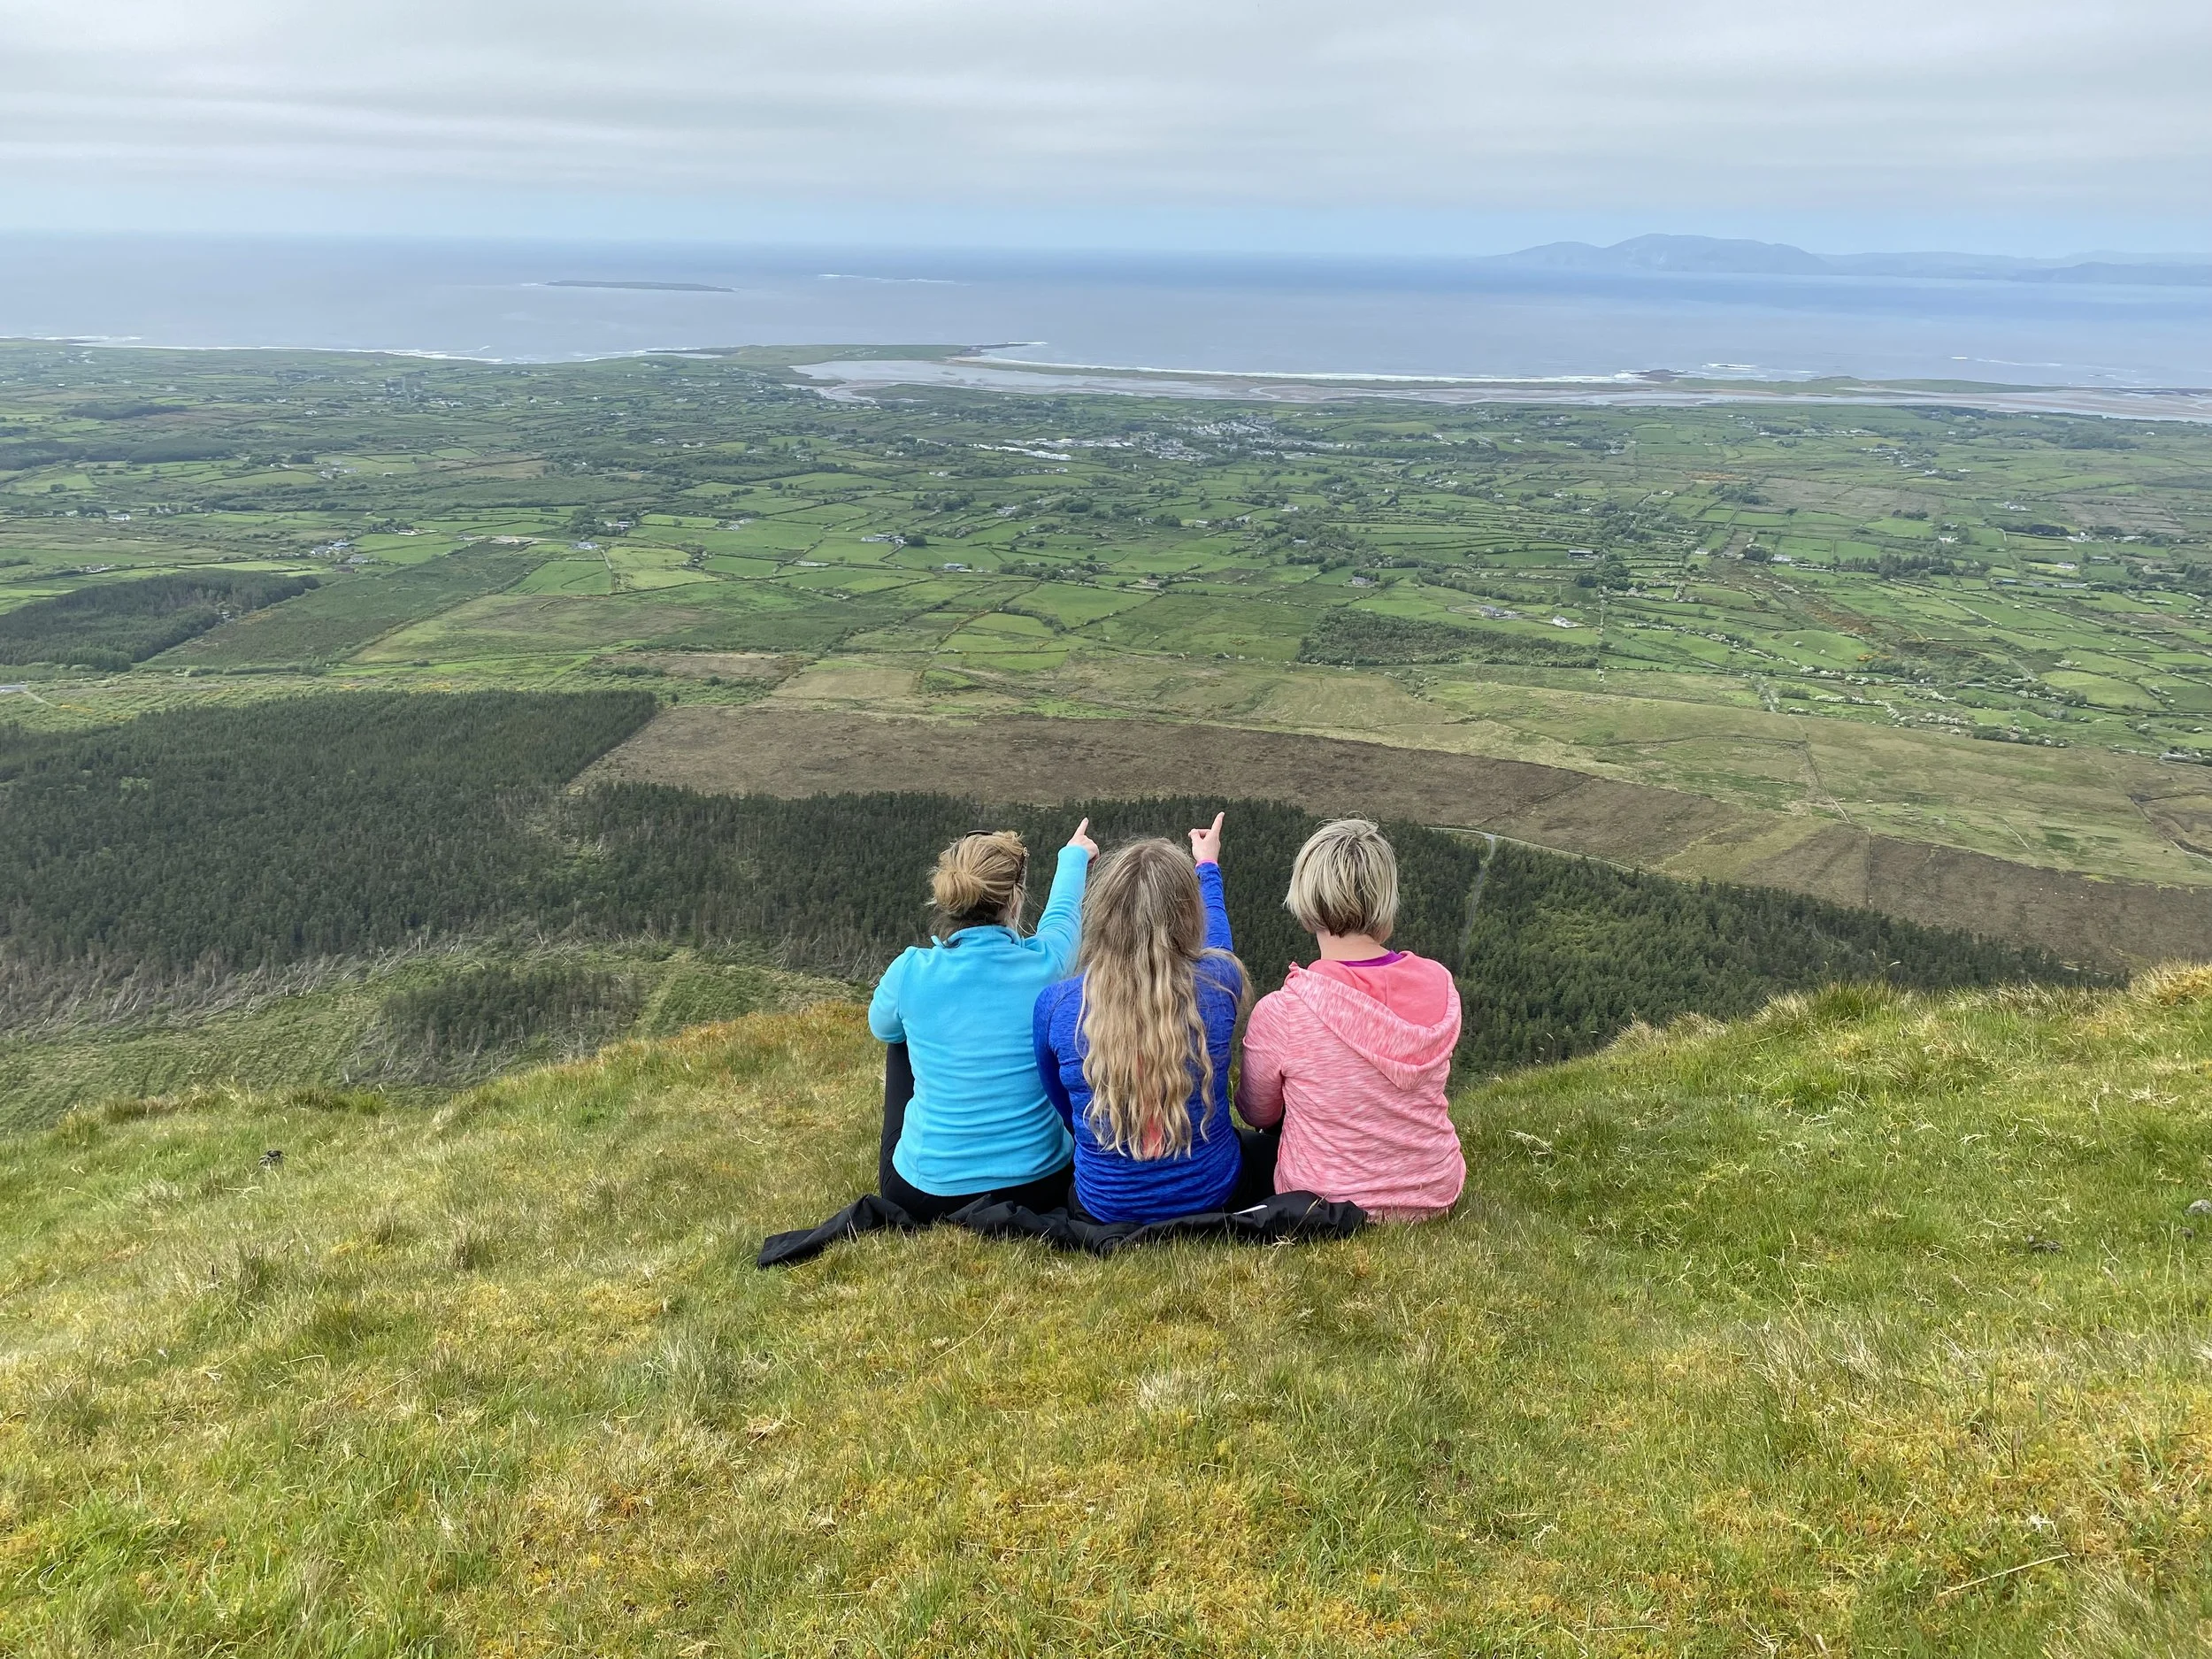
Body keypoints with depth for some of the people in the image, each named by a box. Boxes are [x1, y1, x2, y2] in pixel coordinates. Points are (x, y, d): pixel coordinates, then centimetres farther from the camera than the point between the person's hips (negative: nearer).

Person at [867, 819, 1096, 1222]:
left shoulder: (911, 970, -13)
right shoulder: (1042, 963, -10)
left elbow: (882, 1028, 12)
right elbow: (1063, 916, 17)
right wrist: (1073, 857, 38)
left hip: (925, 1196, -1)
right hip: (1037, 1188, 2)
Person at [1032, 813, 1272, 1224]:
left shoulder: (1056, 1005, -18)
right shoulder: (1217, 985, -18)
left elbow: (1064, 1109, 1)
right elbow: (1216, 932, 8)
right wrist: (1208, 867, 28)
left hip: (1103, 1206, 0)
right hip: (1210, 1197, 0)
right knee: (1268, 1143, 32)